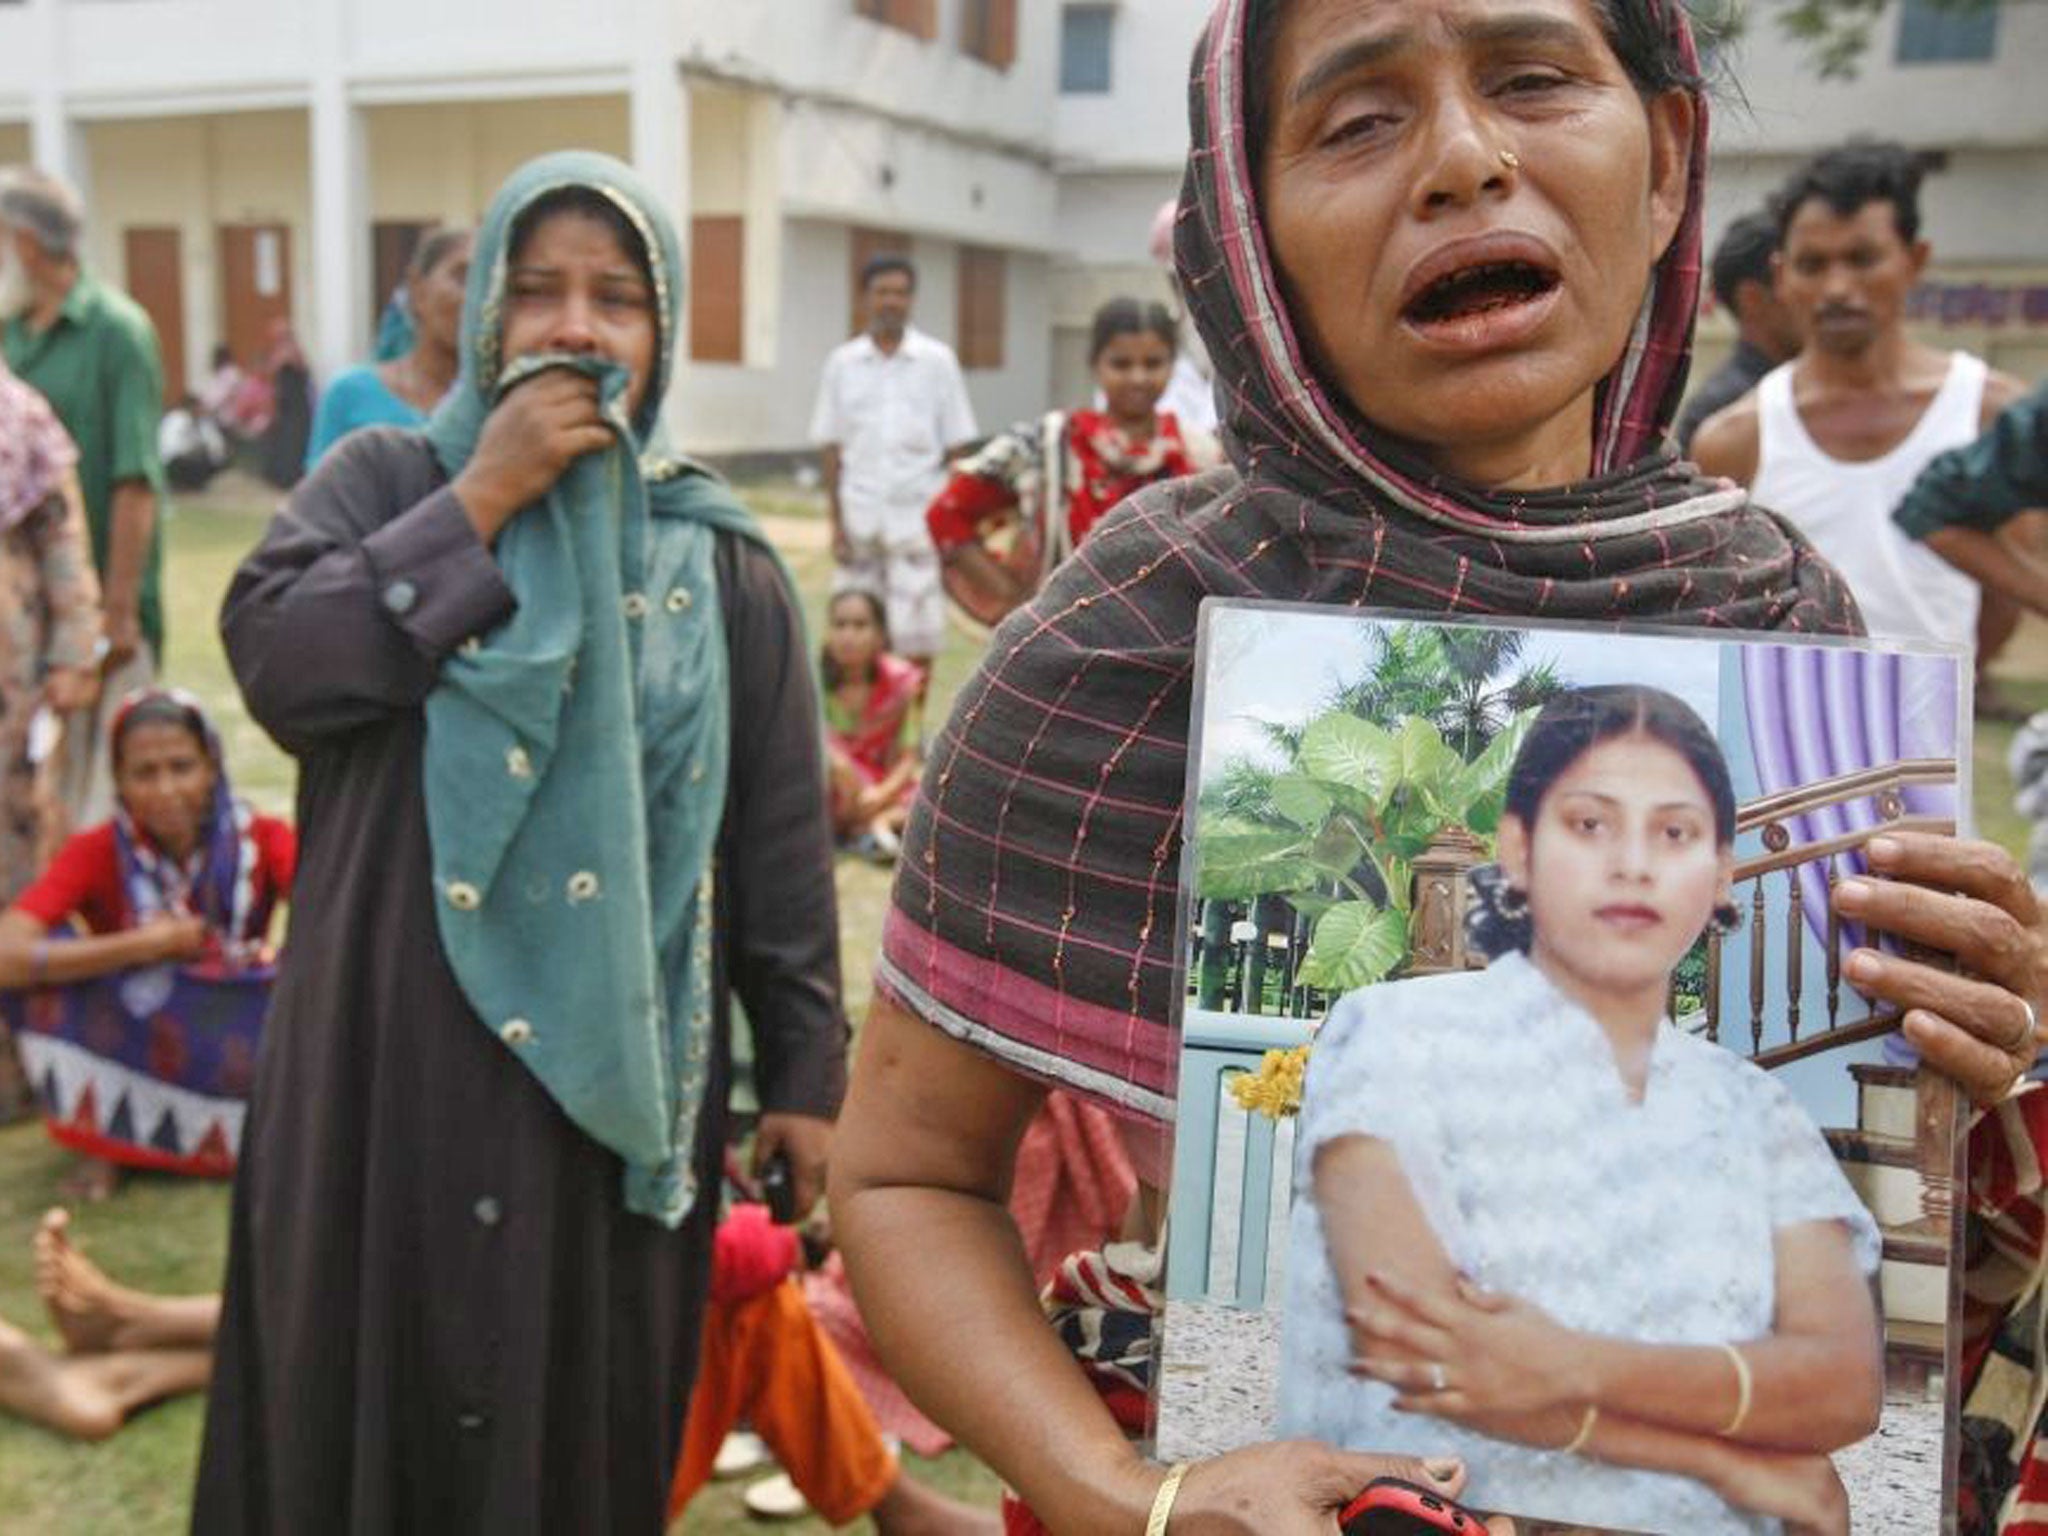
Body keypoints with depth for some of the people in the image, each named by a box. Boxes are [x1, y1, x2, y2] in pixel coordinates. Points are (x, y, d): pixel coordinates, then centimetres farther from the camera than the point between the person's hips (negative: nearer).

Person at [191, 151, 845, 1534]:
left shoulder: (723, 564, 4)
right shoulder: (386, 480, 4)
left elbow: (783, 840, 3)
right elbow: (273, 658, -14)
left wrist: (805, 1070, 1)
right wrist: (483, 498, -14)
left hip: (613, 1075, 1)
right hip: (390, 1057, 0)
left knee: (579, 1417, 12)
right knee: (374, 1396, 12)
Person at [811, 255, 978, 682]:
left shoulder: (937, 360, 4)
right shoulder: (843, 362, 7)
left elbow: (956, 445, 5)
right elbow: (832, 447, 8)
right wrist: (836, 522, 3)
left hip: (917, 516, -1)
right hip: (860, 515, 1)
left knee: (917, 635, -1)